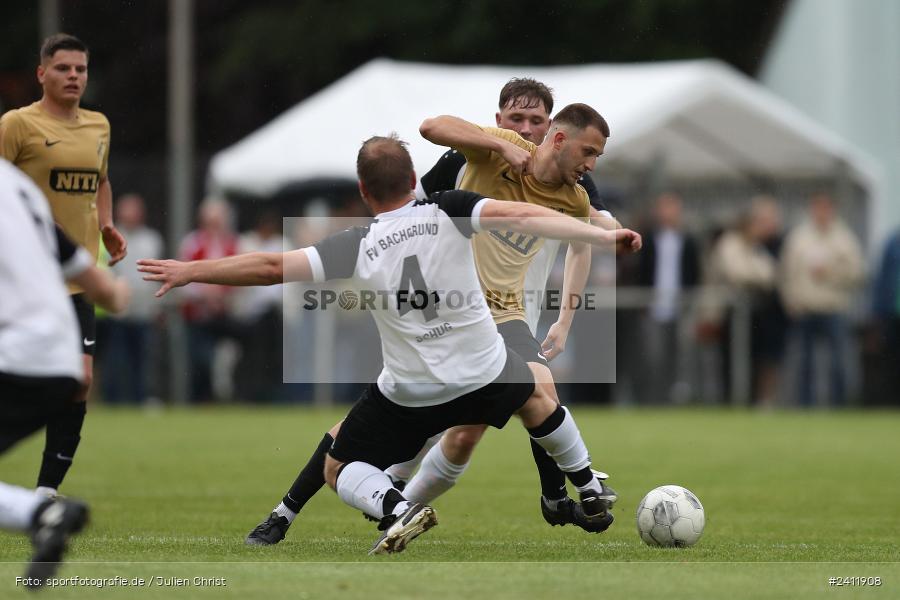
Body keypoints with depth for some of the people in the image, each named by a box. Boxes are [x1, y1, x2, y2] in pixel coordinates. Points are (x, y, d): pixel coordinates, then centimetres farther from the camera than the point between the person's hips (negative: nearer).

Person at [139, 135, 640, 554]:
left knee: (340, 469, 15)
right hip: (485, 374, 2)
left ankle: (399, 507, -14)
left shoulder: (357, 248, -12)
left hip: (411, 394, -2)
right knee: (537, 393, 37)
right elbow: (519, 216, -21)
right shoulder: (448, 212, -11)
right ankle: (593, 492, 45)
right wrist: (601, 236, -21)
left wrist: (191, 271, -8)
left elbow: (271, 266, -16)